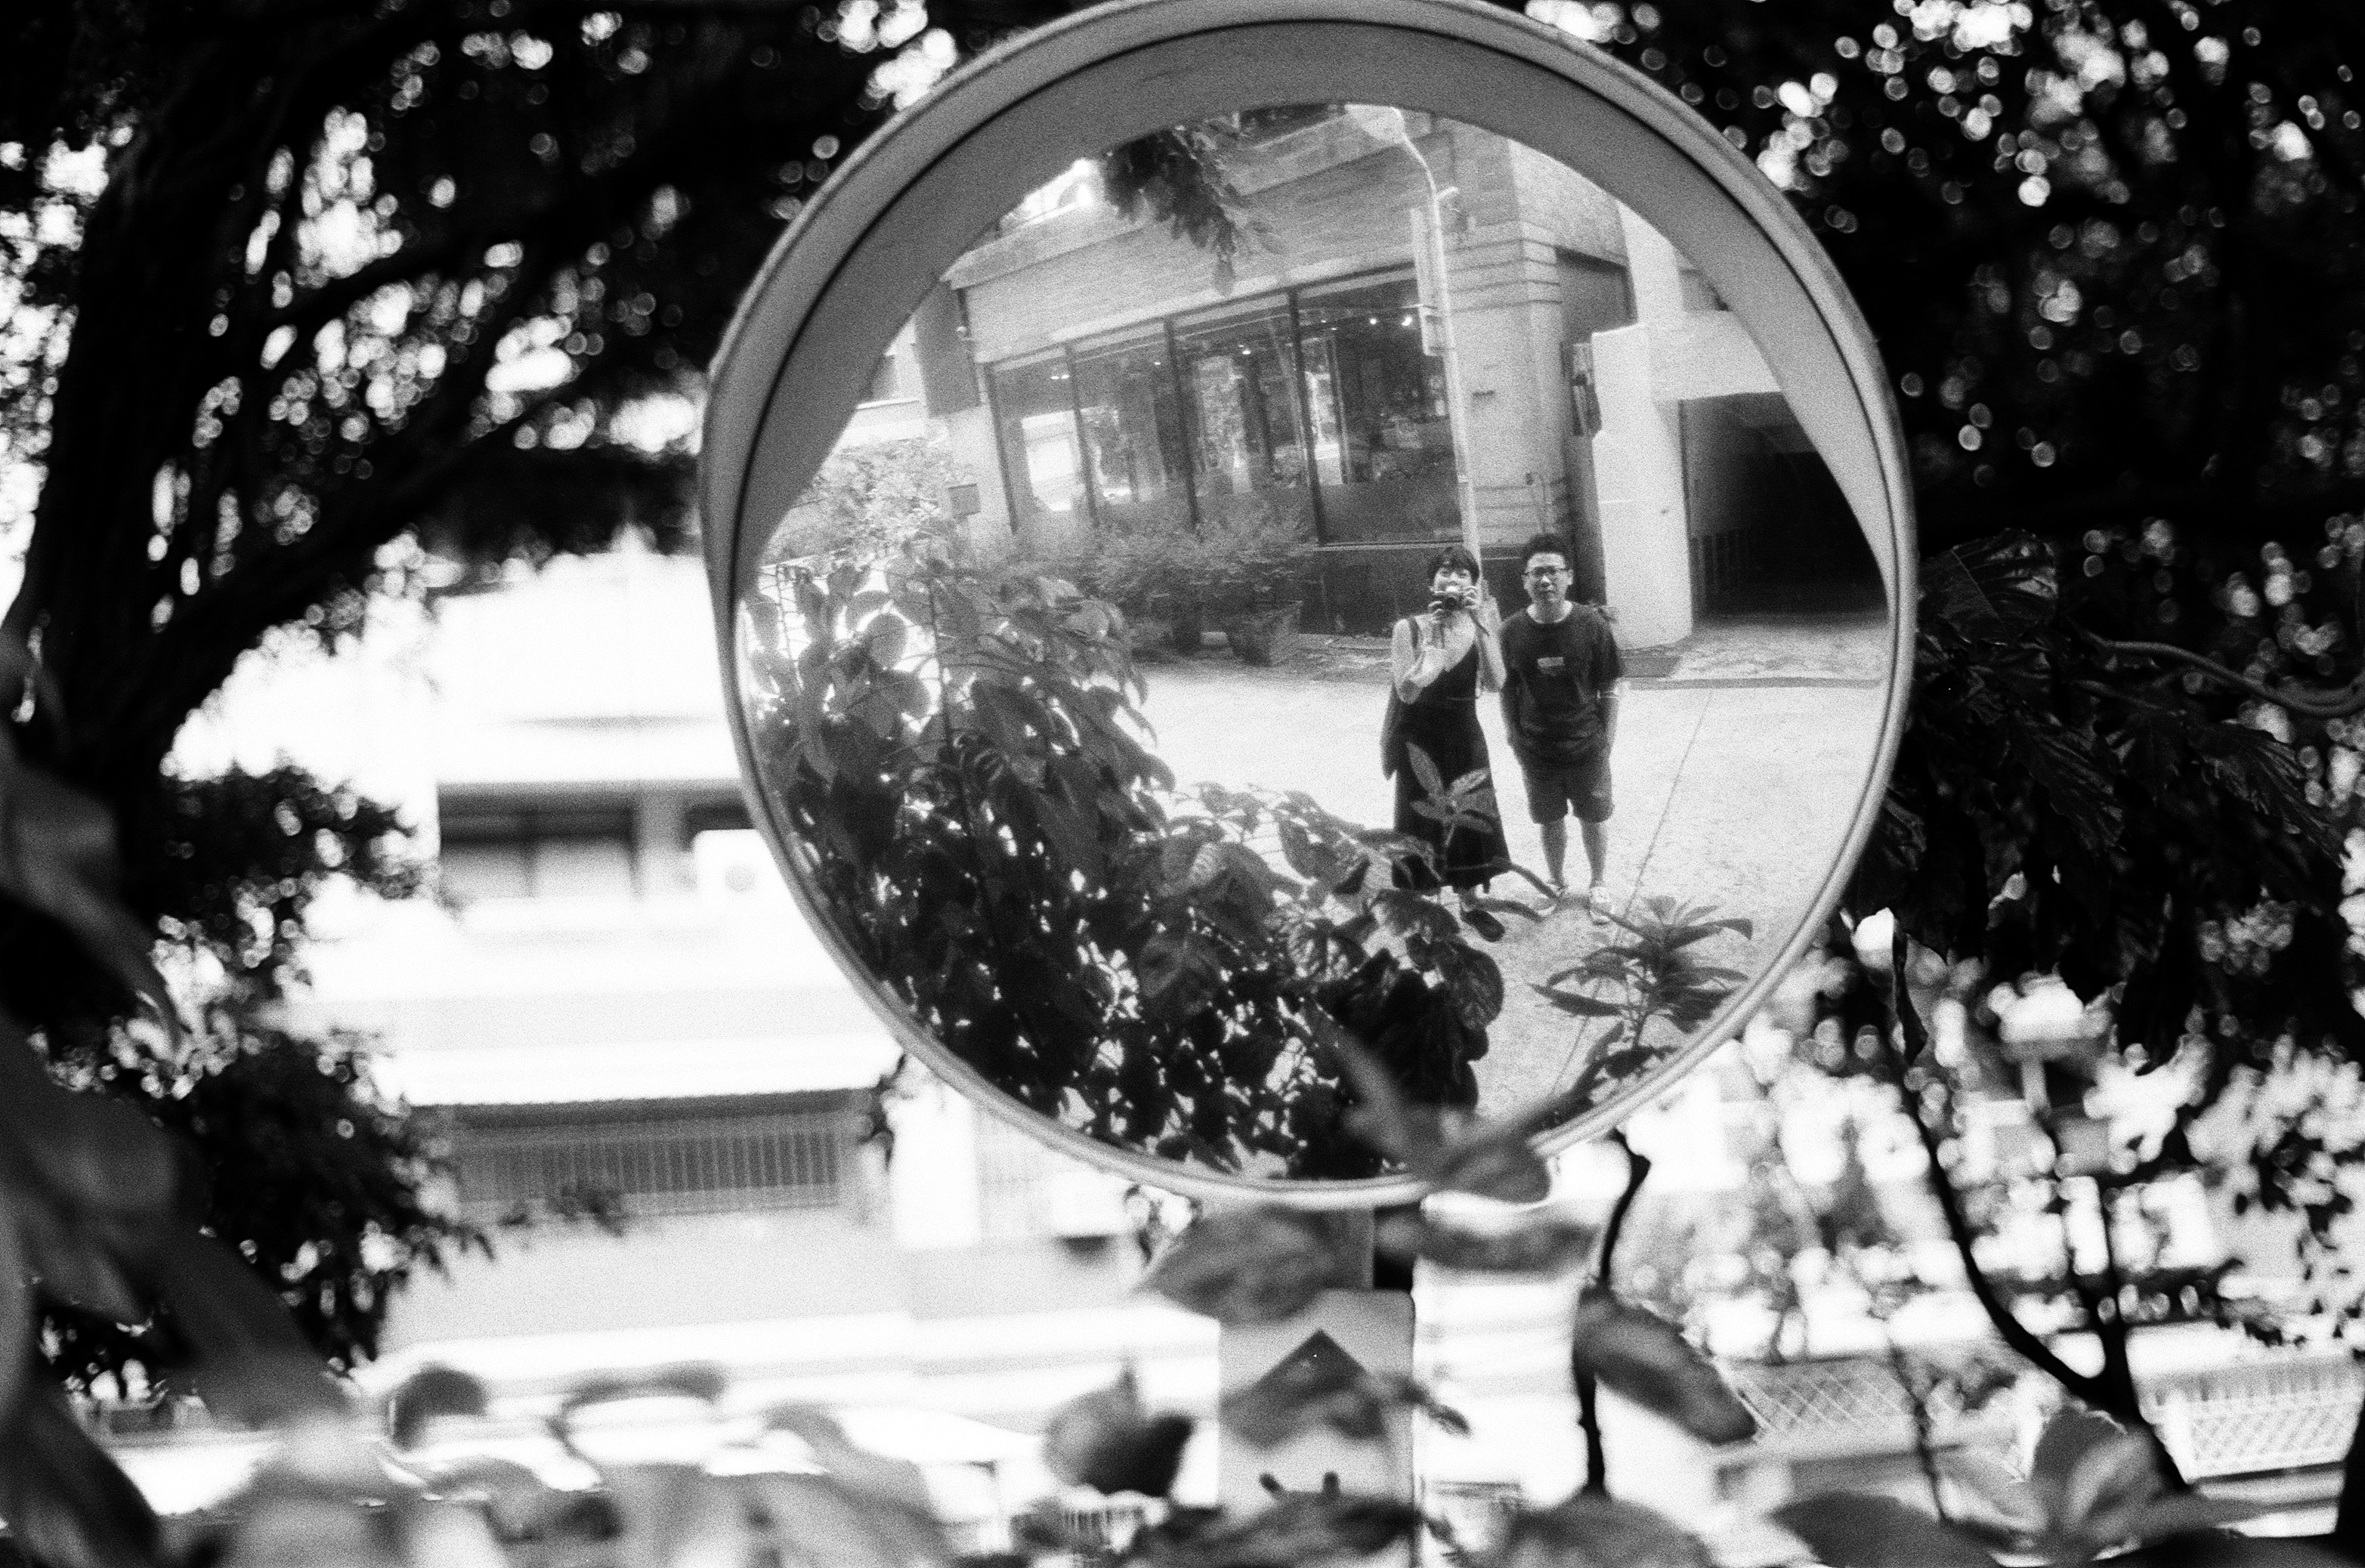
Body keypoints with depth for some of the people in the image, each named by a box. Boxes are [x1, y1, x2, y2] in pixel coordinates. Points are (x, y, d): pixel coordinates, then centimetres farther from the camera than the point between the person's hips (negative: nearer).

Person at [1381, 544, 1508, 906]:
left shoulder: (1481, 626, -6)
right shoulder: (1410, 629, -13)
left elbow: (1495, 684, -19)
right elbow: (1406, 692, -20)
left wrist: (1481, 625, -27)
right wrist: (1431, 640, -27)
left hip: (1465, 739, 3)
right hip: (1420, 740, -3)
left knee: (1470, 824, 13)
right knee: (1422, 827, 5)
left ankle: (1470, 903, 33)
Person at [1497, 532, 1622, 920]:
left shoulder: (1592, 624, -13)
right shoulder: (1513, 631, -9)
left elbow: (1609, 688, -6)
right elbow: (1507, 690, 2)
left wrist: (1608, 739, -5)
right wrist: (1514, 736, 0)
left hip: (1587, 746, -1)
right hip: (1536, 749, 1)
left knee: (1594, 819, 12)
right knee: (1550, 820, 16)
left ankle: (1597, 886, 31)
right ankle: (1556, 883, 37)